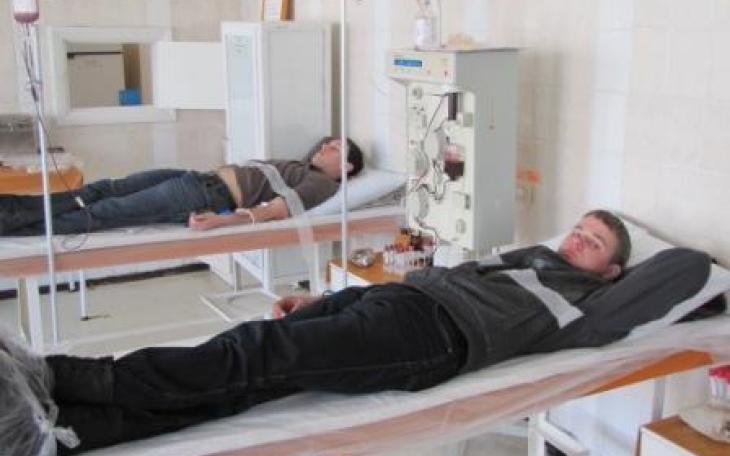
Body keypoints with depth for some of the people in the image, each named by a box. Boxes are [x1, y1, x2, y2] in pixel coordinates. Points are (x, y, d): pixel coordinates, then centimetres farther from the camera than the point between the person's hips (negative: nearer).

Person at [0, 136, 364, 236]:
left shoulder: (323, 183, -3)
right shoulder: (301, 169, 25)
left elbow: (274, 209, -17)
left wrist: (220, 220, -29)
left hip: (210, 197, -8)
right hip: (203, 178, 8)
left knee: (101, 214, -12)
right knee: (103, 190, -3)